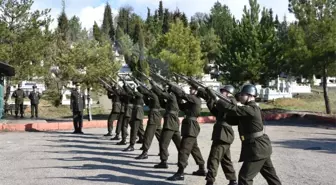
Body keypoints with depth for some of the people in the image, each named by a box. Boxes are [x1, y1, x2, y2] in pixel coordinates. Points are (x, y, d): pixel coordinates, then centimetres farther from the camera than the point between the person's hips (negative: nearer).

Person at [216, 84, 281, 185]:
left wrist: (217, 101, -12)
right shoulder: (251, 108, 11)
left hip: (257, 148, -10)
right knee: (270, 174, 22)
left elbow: (232, 109, -27)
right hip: (261, 146, 10)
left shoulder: (250, 109, -21)